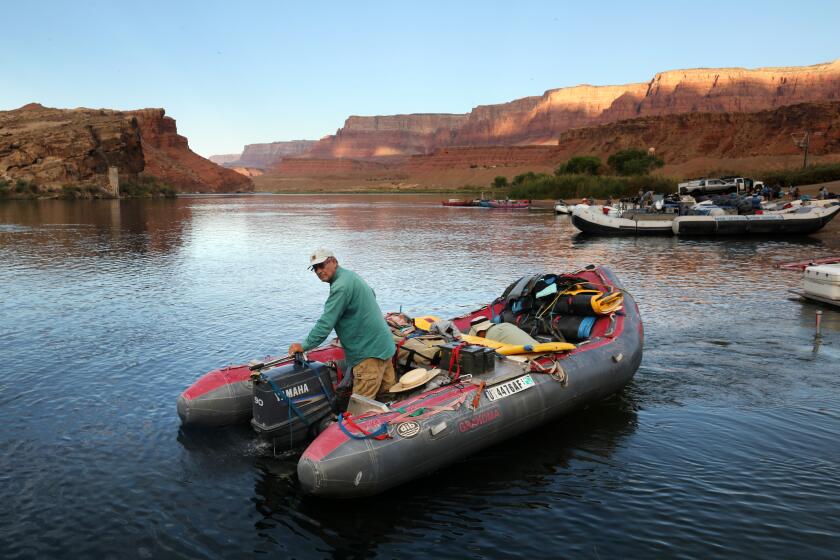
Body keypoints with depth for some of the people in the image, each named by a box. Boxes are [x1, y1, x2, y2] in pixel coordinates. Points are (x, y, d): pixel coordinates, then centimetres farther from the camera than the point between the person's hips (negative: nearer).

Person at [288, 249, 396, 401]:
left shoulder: (341, 286, -19)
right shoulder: (350, 275, 13)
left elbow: (326, 322, -22)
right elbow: (372, 295, 27)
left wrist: (305, 346, -15)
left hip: (370, 351, -10)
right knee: (388, 391, 17)